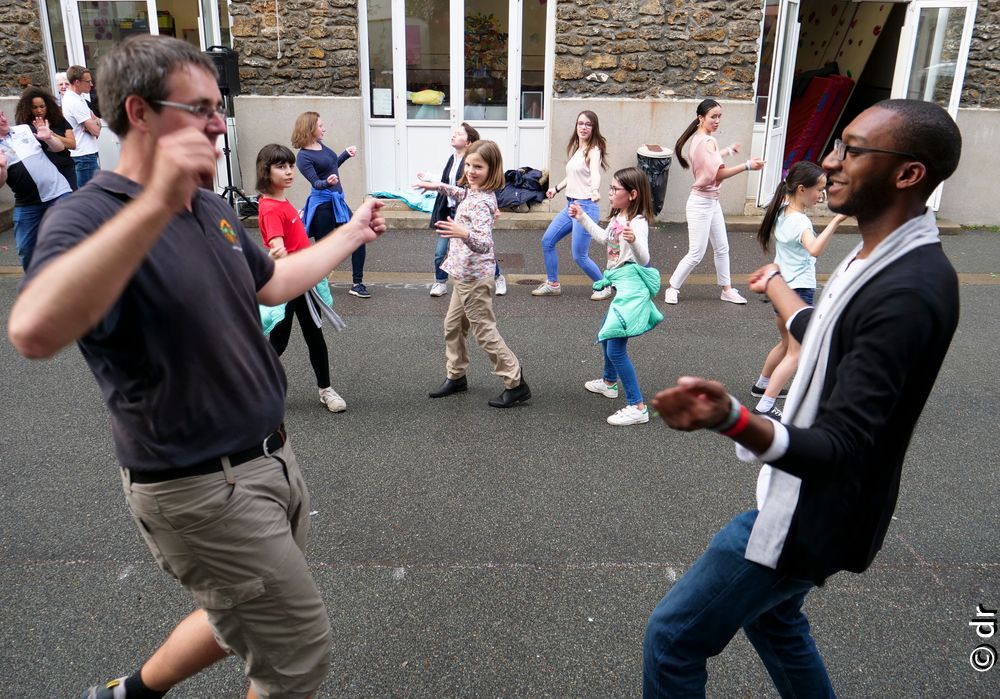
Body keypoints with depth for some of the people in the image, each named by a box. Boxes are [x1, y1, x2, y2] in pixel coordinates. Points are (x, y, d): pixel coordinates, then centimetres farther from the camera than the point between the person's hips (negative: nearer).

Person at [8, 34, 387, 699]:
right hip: (203, 491, -9)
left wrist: (352, 233, 32)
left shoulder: (214, 209, 8)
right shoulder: (90, 217, -20)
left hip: (270, 460, 9)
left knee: (245, 621, 27)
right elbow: (34, 332, -40)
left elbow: (273, 281, 26)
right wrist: (157, 203, -44)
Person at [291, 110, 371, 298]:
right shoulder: (303, 156, -13)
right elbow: (316, 183, -20)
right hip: (322, 204, -8)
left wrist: (346, 154, 16)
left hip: (337, 200, 8)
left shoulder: (320, 146, 9)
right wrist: (327, 182, -40)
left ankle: (357, 284, 11)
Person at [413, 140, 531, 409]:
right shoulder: (474, 191, 4)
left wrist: (464, 233, -53)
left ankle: (516, 384, 9)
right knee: (452, 326, 19)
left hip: (474, 278, -10)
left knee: (485, 332, -1)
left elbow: (484, 244, -35)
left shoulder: (481, 203, -25)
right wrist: (438, 186, 27)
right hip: (465, 275, 10)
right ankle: (456, 377, 33)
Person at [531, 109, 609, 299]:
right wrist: (557, 188, 38)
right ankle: (552, 284, 23)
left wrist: (595, 190, -52)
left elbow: (595, 172, -33)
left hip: (585, 206, -9)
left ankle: (605, 286, 15)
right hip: (571, 204, 9)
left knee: (579, 256, -6)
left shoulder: (593, 150, -12)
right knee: (547, 241, 9)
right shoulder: (575, 149, 13)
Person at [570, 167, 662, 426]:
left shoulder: (638, 222, -19)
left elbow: (643, 260, -27)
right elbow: (604, 237, 28)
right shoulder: (618, 216, 8)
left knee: (615, 348, -14)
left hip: (631, 286, -11)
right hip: (620, 284, 11)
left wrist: (633, 241, -46)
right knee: (606, 333, 28)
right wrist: (582, 218, 29)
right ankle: (609, 382, 52)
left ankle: (638, 407, -8)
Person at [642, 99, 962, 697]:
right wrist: (776, 284, 40)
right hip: (808, 494, 10)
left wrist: (728, 418, -52)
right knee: (768, 611, 30)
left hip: (816, 511, -10)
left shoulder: (908, 292, -29)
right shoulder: (883, 257, 2)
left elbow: (840, 447, -33)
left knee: (674, 636, 1)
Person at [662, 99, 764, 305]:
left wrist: (728, 150, 39)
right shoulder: (707, 141, -19)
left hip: (712, 201, 11)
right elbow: (719, 173, -28)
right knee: (696, 254, -5)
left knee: (722, 248, 16)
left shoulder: (697, 138, 9)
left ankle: (727, 289, 26)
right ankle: (672, 288, 10)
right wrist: (747, 165, -31)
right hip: (701, 203, -10)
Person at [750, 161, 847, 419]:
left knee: (786, 344, 27)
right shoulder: (799, 221, -24)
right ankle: (764, 407, -10)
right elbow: (815, 249, -44)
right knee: (796, 354, -4)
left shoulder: (782, 210, 2)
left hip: (782, 288, 9)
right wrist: (836, 221, -50)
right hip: (799, 291, -9)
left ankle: (762, 385, 41)